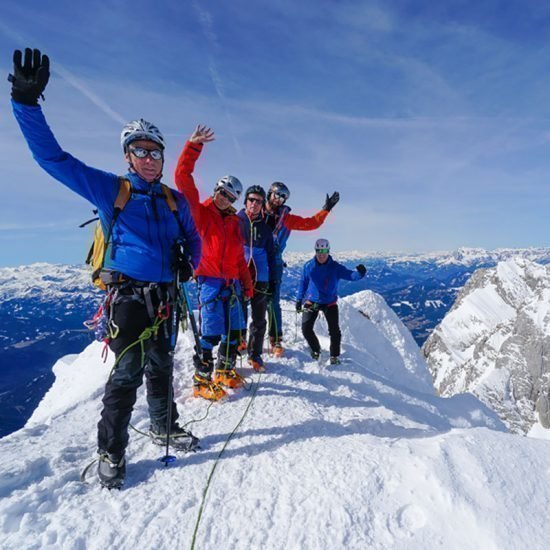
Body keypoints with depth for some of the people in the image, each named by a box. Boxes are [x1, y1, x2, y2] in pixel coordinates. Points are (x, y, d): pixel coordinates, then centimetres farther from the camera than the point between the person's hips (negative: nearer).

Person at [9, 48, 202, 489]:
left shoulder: (175, 200, 10)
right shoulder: (108, 188, -1)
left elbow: (193, 239, 22)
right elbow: (52, 156, -6)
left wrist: (189, 263, 3)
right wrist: (27, 102, -16)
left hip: (163, 294, 4)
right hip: (127, 292, -4)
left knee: (161, 364, 15)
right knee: (128, 369, -5)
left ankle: (165, 427, 35)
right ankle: (111, 451, 14)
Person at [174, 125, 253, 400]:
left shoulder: (234, 222, 16)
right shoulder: (200, 212, 1)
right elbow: (183, 178, -10)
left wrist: (247, 284, 18)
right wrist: (193, 147, -15)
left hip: (232, 283, 6)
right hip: (210, 281, -6)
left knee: (233, 331, 10)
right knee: (211, 333, -7)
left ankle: (225, 372, 28)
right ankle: (202, 381, 7)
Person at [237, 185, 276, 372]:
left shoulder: (265, 227, 11)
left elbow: (270, 255, 14)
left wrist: (272, 280, 9)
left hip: (260, 279, 4)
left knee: (259, 320, 10)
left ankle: (255, 354, 25)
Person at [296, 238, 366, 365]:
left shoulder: (335, 267, -12)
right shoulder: (308, 266, -6)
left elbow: (350, 275, -24)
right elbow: (303, 283, 5)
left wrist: (359, 273, -46)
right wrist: (299, 300, 7)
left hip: (330, 303, -1)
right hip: (311, 302, 1)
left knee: (334, 330, -6)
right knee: (306, 329, -3)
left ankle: (335, 356, 14)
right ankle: (315, 349, 25)